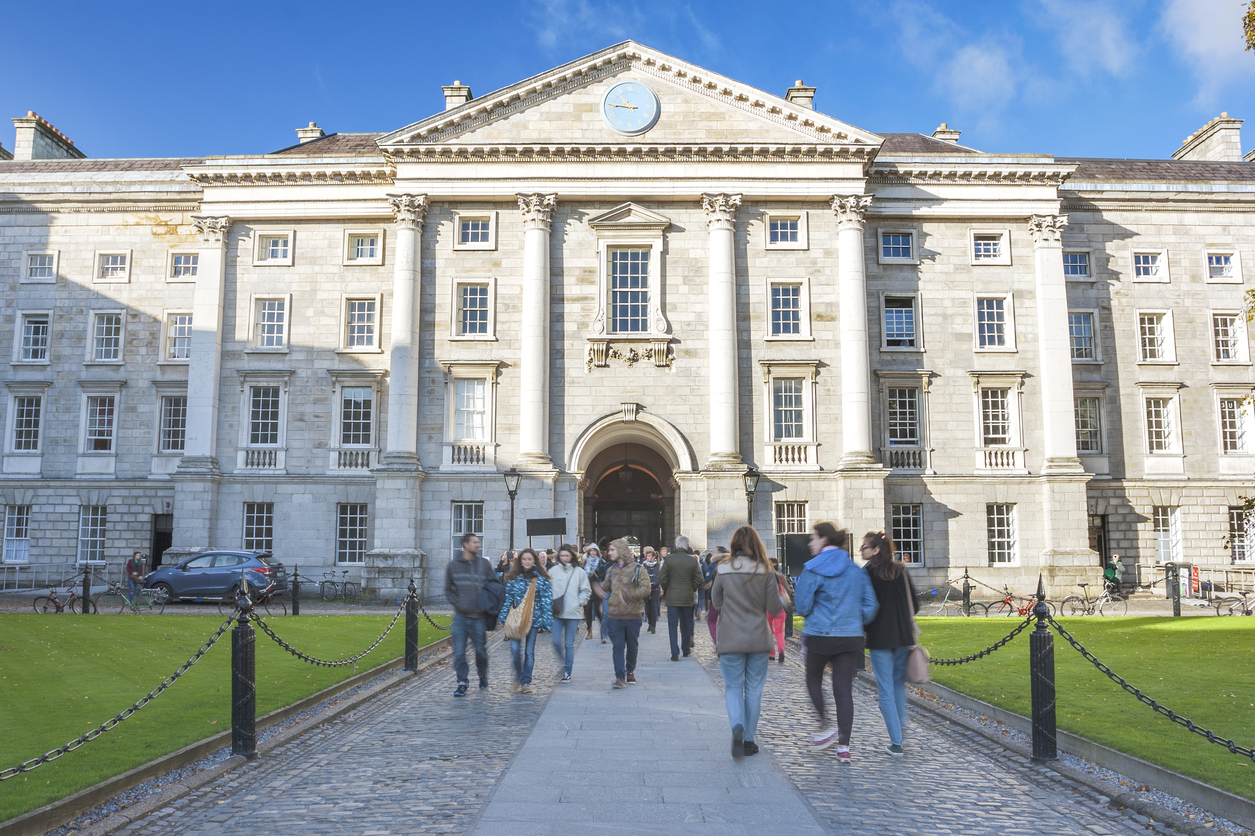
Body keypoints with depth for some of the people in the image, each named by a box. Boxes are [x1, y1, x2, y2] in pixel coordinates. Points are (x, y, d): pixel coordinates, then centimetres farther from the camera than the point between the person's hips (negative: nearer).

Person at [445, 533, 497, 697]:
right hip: (460, 616, 0)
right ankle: (463, 682, 7)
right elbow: (448, 589, 11)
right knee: (459, 652, -4)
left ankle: (483, 677, 30)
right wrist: (457, 604, -5)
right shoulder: (453, 565, 6)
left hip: (478, 617, 0)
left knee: (481, 650, 7)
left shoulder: (484, 563, 5)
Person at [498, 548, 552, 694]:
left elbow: (547, 599, 1)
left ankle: (525, 681, 13)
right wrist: (503, 617, 4)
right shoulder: (513, 577, 6)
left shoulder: (541, 578, 2)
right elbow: (508, 598, 8)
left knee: (529, 651, 2)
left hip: (534, 618, -1)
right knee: (515, 648, -9)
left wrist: (547, 619, -5)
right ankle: (518, 674, 18)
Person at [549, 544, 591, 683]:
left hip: (573, 613, -1)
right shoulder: (553, 571, 3)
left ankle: (567, 672, 14)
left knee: (569, 644, 4)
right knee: (556, 641, -2)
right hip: (557, 613, 1)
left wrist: (579, 603, -4)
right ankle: (563, 662, 25)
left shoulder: (579, 572, 1)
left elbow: (586, 591, 6)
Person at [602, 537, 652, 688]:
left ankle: (630, 672, 30)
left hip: (632, 616, -2)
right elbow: (605, 587, 25)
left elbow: (646, 589, -15)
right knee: (618, 646, -6)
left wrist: (628, 594, -23)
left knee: (632, 646, 10)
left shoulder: (637, 569, -6)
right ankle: (620, 677, -7)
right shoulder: (611, 569, 11)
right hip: (615, 615, 3)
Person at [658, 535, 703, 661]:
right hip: (688, 597, 2)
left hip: (672, 597, -2)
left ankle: (675, 653, -3)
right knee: (686, 625, 17)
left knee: (672, 625, 2)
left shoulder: (669, 559, -9)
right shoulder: (693, 560, -5)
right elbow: (699, 580, -3)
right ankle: (686, 649, 27)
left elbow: (662, 578, -9)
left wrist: (665, 590, 9)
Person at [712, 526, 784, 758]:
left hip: (731, 640, -1)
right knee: (754, 689, 12)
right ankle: (748, 739, 17)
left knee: (733, 687, 8)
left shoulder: (723, 571, -7)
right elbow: (774, 608, -6)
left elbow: (716, 603, 5)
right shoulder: (766, 572, -7)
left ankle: (737, 727, -17)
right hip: (759, 639, 1)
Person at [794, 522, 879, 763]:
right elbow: (870, 605, 5)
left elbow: (802, 605, -9)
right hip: (850, 637, 4)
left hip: (820, 636, -4)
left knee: (813, 680, 19)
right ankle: (844, 747, 5)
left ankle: (825, 727, 10)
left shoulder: (813, 569, -8)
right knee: (844, 690, 5)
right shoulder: (856, 570, 6)